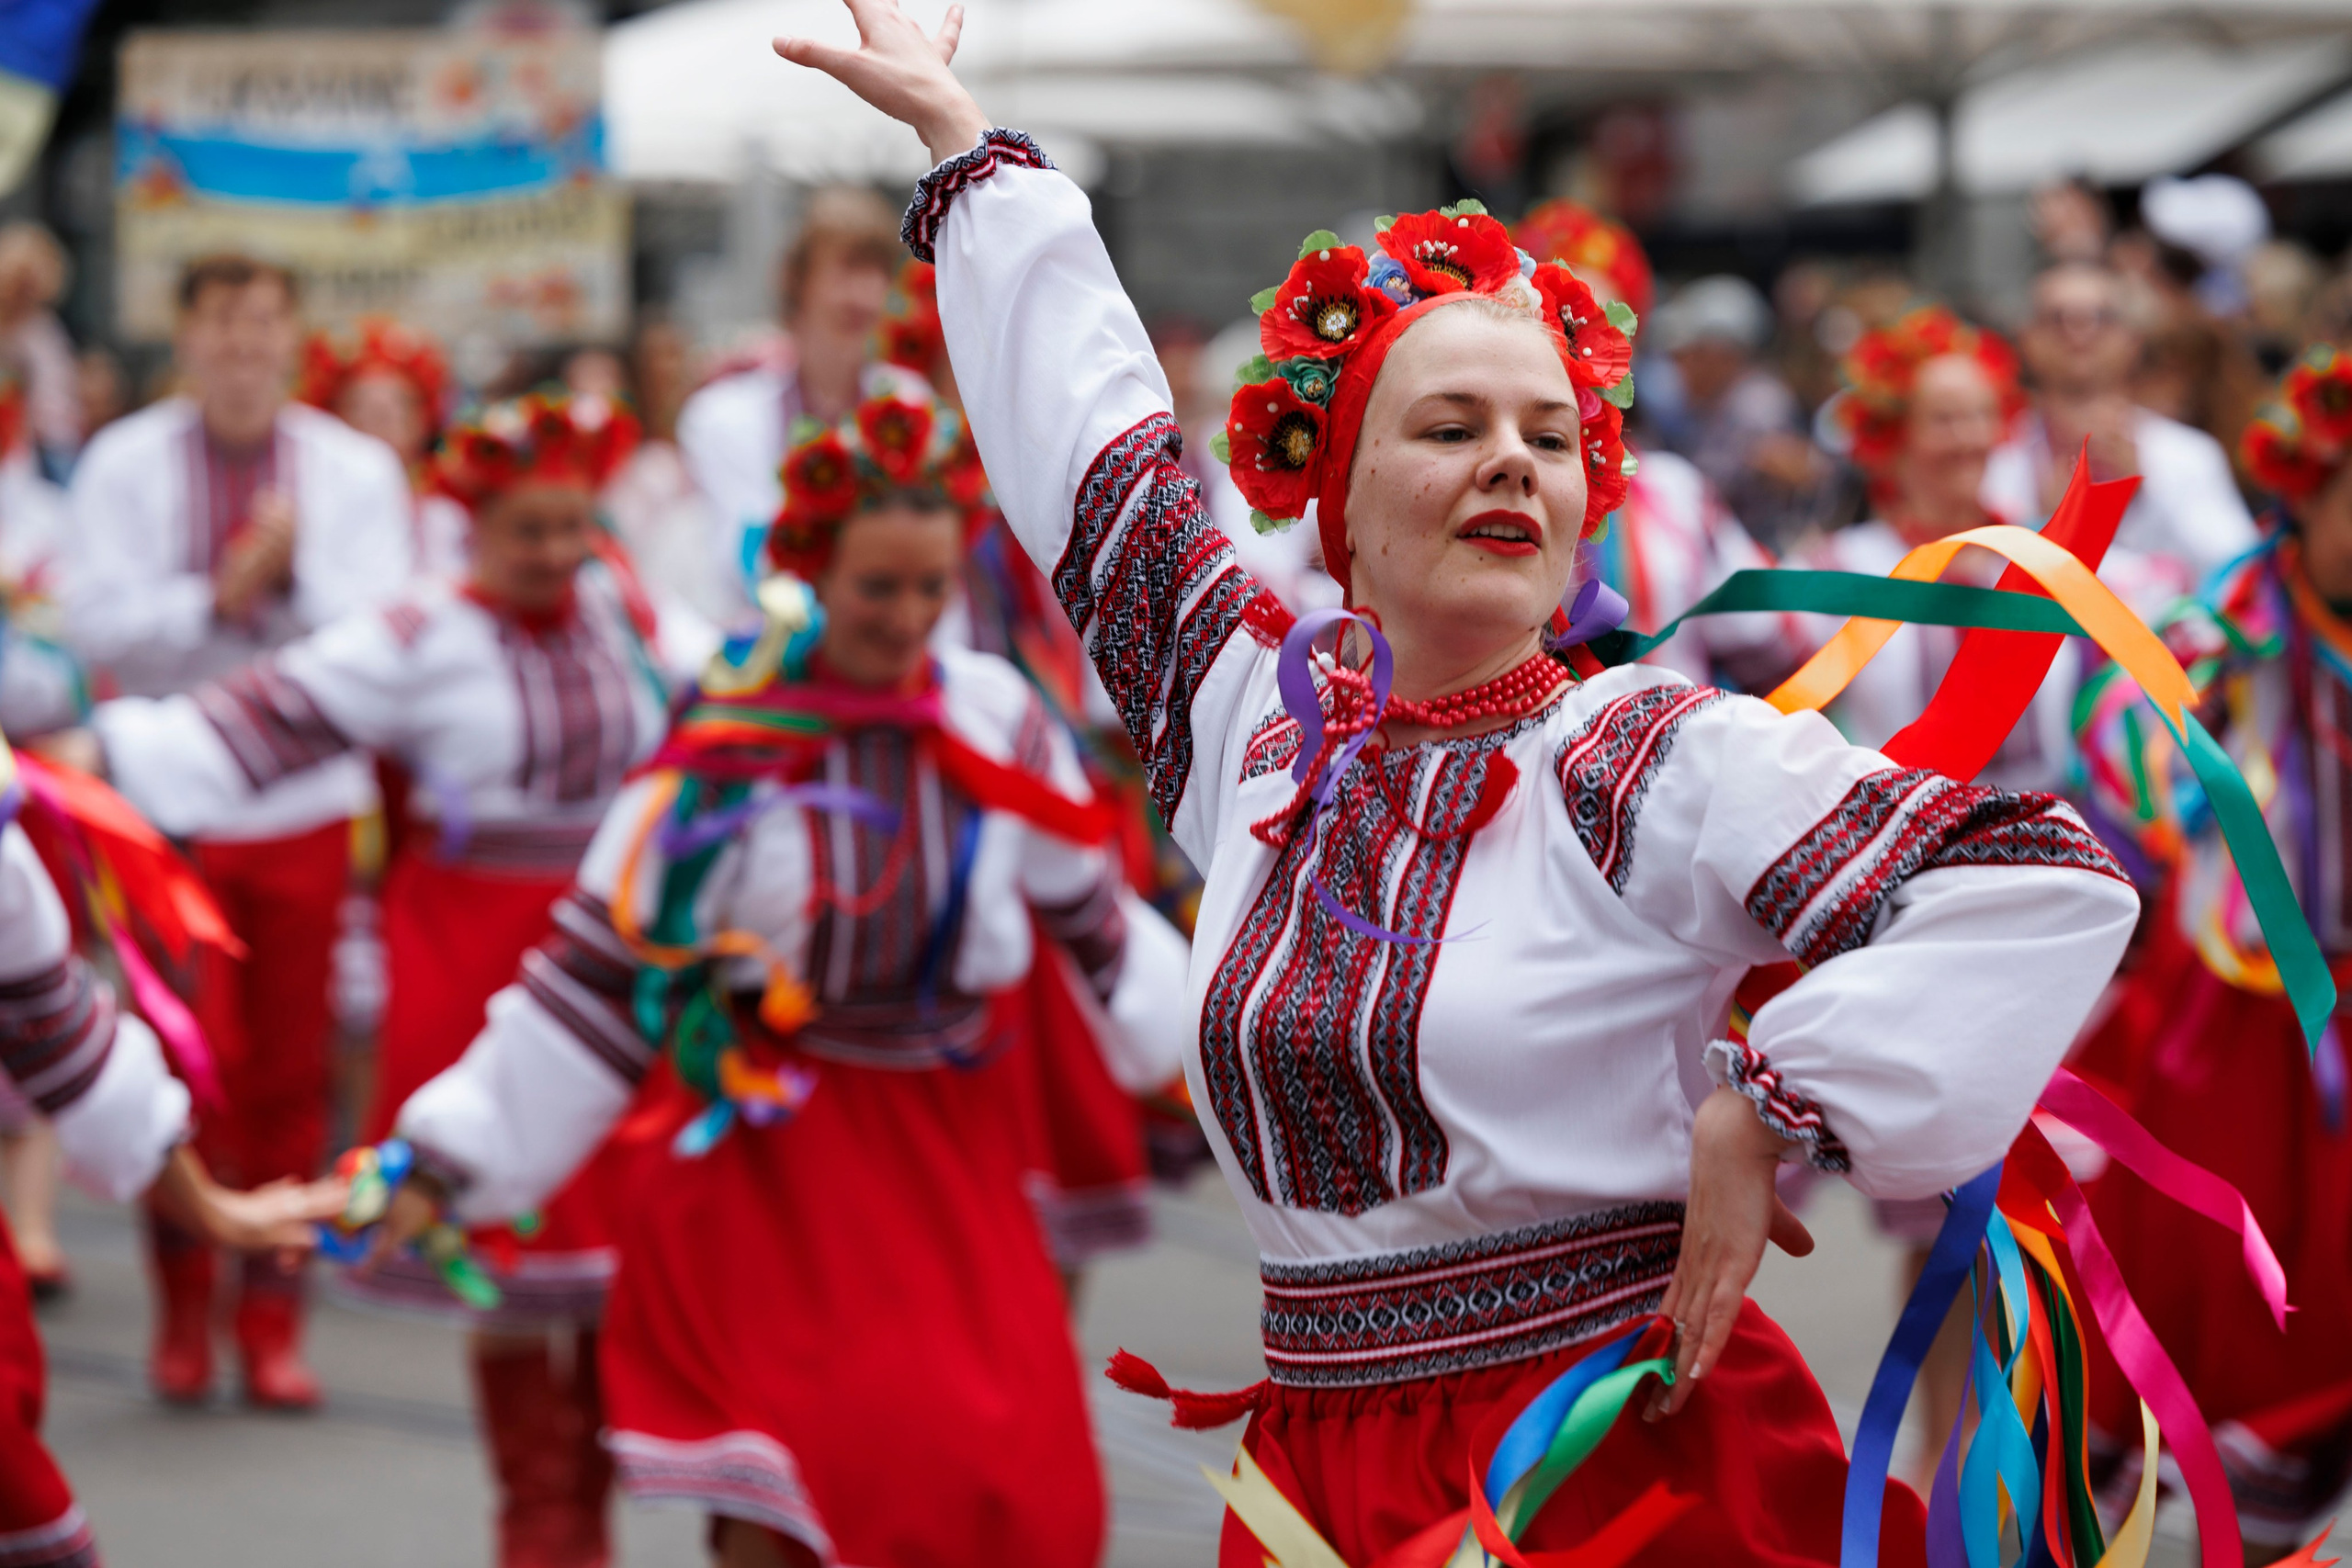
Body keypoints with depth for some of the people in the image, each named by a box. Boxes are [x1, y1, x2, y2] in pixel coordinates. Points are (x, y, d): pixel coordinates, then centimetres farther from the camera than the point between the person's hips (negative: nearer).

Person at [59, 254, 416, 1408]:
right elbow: (93, 622, -8)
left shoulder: (355, 470, 4)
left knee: (289, 1075, 4)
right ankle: (182, 1304, 7)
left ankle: (272, 1320, 13)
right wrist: (219, 597, -19)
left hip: (305, 800, 2)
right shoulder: (124, 465, 0)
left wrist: (293, 574, -20)